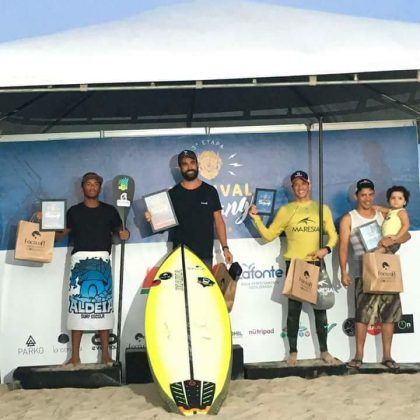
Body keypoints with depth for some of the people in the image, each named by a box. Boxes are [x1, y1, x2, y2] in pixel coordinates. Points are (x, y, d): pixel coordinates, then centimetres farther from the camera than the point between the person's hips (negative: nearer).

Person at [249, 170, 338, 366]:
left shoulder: (322, 208, 7)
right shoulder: (285, 210, 4)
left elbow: (333, 235, 8)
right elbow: (268, 235, 3)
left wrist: (326, 249, -11)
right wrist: (256, 218, -10)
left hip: (316, 264, 1)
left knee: (320, 308, 8)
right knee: (293, 309, 4)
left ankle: (324, 351, 19)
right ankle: (293, 352, 13)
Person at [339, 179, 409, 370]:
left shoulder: (383, 215, 11)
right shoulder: (348, 219, 3)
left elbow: (406, 235, 7)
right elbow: (343, 247, -3)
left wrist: (392, 240, -15)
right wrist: (344, 272, -13)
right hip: (363, 272, -3)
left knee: (389, 312, 3)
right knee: (363, 314, -6)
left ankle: (387, 356, 12)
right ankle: (359, 355, 4)